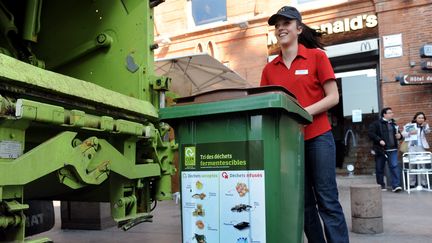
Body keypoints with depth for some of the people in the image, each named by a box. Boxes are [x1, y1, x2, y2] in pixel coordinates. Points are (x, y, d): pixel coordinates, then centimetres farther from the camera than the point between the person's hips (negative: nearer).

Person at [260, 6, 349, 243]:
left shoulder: (316, 56, 0)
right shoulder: (269, 69, 8)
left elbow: (333, 97, -4)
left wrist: (303, 112, -17)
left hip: (318, 137, -3)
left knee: (327, 200, -2)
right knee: (304, 202, 11)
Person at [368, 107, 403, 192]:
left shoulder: (393, 124, 15)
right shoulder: (376, 123, -3)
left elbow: (398, 133, 27)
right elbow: (370, 133, -10)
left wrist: (399, 136, 3)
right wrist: (379, 140, -19)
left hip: (392, 150, 3)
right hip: (381, 150, -3)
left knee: (394, 166, -10)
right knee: (380, 168, 6)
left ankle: (396, 185, -10)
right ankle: (381, 185, 20)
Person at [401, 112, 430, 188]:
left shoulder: (425, 125, 10)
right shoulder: (409, 125, 7)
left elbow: (427, 131, -10)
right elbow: (403, 134, 5)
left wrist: (425, 126, -29)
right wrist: (410, 133, -12)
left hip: (421, 147, 1)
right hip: (412, 146, -1)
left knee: (422, 164, 1)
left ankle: (424, 182, 8)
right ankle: (412, 183, 1)